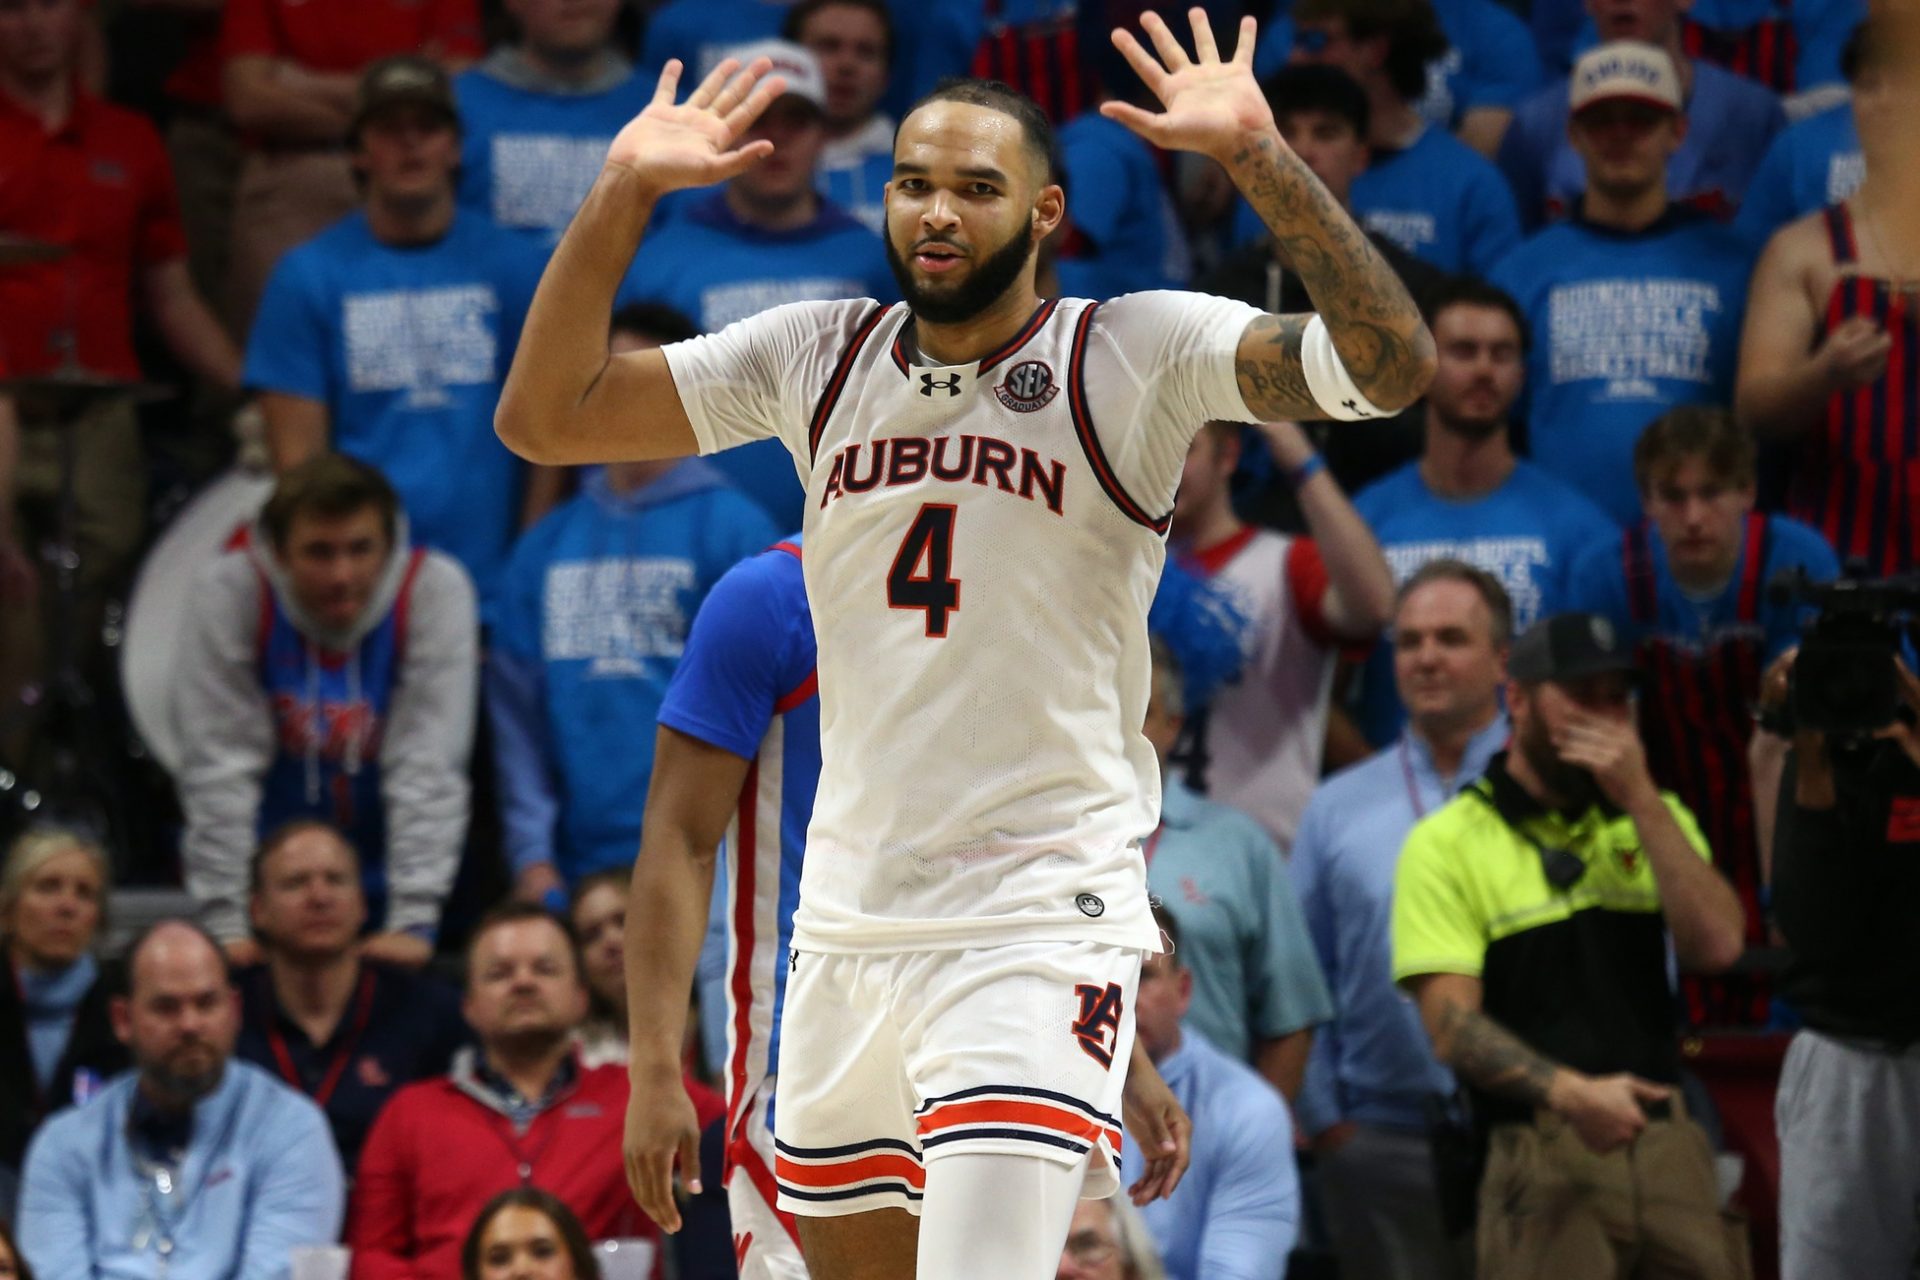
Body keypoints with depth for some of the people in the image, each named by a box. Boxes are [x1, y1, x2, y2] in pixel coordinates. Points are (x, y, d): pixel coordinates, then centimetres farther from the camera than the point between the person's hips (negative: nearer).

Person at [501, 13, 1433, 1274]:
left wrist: (1258, 156, -28)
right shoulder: (818, 360, 6)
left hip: (1041, 922, -6)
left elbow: (1393, 366, -19)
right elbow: (543, 415, 5)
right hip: (846, 923, 6)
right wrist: (627, 189, -4)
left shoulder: (1135, 356, -7)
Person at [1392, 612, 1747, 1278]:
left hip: (1667, 1144, 4)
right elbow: (1452, 1027, -9)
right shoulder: (1446, 844, 0)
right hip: (1541, 1160, -4)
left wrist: (1640, 798, -5)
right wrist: (1569, 1092, -24)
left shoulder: (1650, 819, 16)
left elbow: (1717, 946, -1)